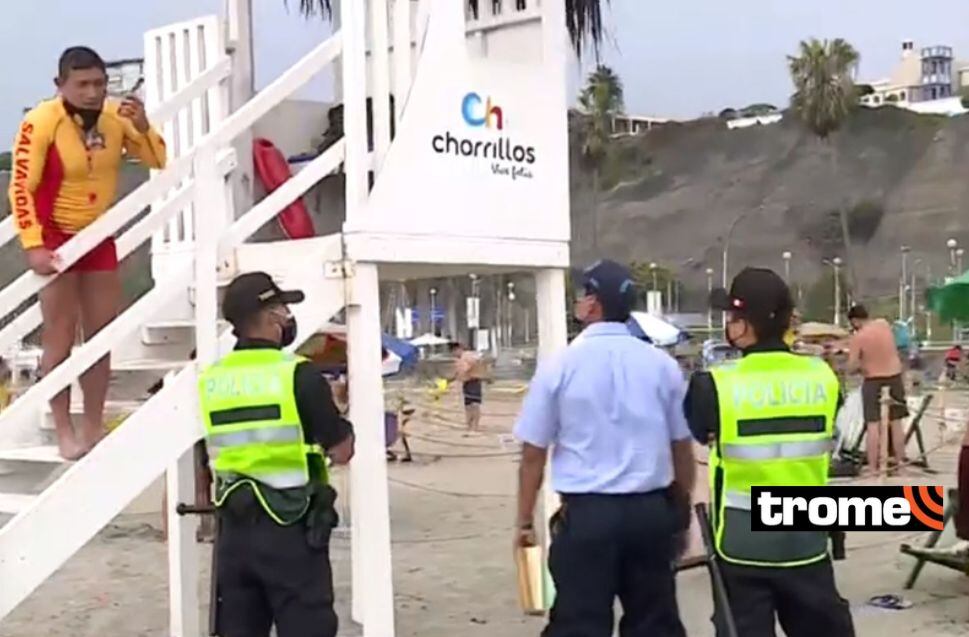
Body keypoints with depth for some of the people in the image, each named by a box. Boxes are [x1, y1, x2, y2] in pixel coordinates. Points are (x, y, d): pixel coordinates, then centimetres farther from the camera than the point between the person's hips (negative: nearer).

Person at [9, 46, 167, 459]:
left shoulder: (116, 116, -8)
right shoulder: (41, 123, -22)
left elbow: (159, 161, -1)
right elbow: (21, 188, -20)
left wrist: (143, 128, -19)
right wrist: (33, 246, -26)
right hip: (56, 239, -5)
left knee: (101, 336, 8)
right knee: (60, 337, -3)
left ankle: (94, 426, 19)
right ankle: (64, 432, 4)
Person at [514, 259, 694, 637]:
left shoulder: (560, 366, -4)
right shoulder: (662, 364, 2)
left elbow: (533, 453, -1)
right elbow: (682, 446, 7)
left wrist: (525, 521, 10)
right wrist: (682, 512, 20)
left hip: (586, 513, -3)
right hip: (652, 510, 3)